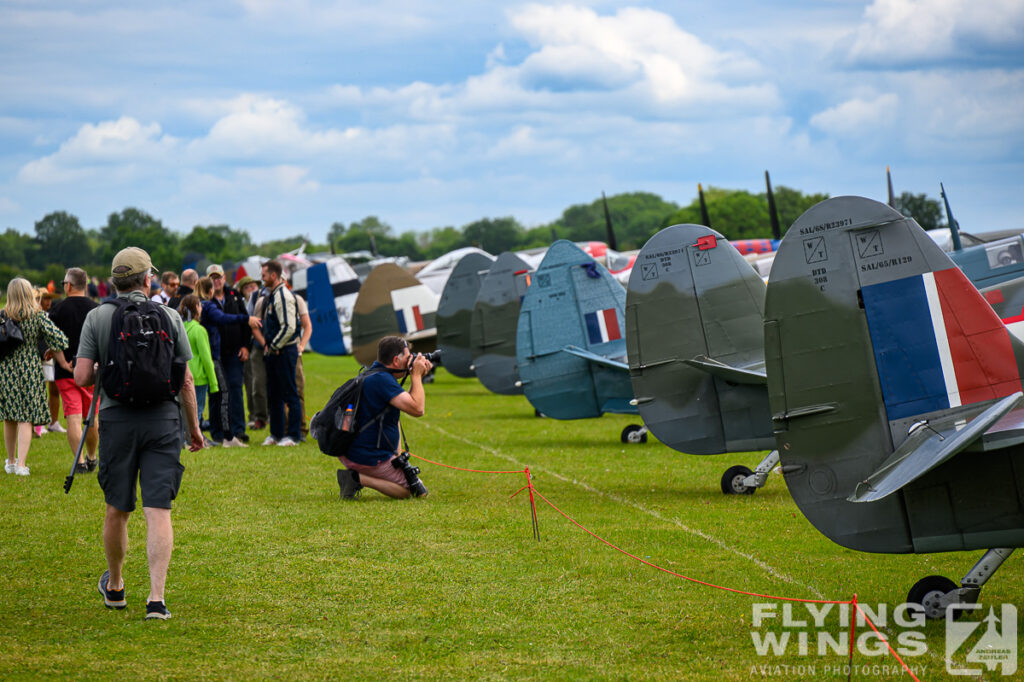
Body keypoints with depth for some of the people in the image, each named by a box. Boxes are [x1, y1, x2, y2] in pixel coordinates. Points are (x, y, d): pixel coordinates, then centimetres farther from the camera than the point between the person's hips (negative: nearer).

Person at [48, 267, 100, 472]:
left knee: (73, 418, -4)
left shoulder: (58, 309, -4)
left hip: (66, 372, -3)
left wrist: (63, 362, -9)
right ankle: (91, 459, 28)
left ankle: (80, 461, -12)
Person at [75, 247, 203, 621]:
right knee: (158, 512, -3)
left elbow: (81, 376, -6)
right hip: (162, 419, -1)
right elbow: (185, 381, 3)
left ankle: (114, 587, 34)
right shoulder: (169, 316, 1)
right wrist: (194, 427, 15)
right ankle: (156, 599, -12)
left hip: (117, 418, 1)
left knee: (117, 509, 15)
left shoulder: (97, 317, -1)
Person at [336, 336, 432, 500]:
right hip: (368, 459, -10)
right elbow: (417, 409, -24)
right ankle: (358, 478, -9)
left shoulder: (375, 372, 10)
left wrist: (417, 376, 12)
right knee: (410, 490, 2)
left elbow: (407, 402, 24)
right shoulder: (383, 380, -21)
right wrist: (416, 375, -11)